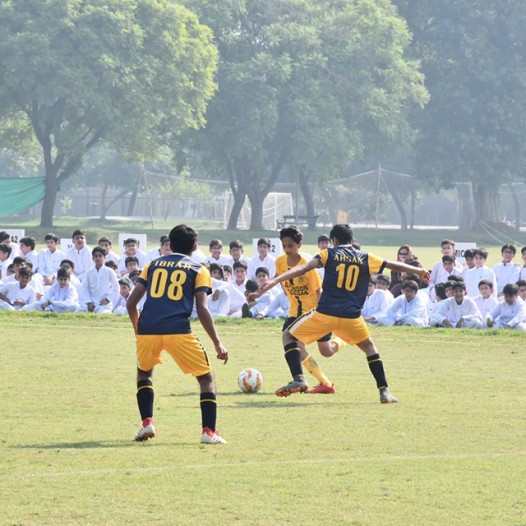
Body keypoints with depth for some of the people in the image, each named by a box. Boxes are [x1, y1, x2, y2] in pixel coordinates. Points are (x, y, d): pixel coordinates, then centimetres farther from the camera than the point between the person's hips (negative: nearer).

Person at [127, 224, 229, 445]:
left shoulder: (153, 264, 21)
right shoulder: (198, 270, 12)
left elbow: (132, 302, 15)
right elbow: (202, 310, 0)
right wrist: (218, 344, 3)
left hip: (147, 329, 3)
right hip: (178, 331, -3)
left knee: (144, 372, 31)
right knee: (206, 377, 13)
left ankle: (147, 423, 16)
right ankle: (209, 431, 0)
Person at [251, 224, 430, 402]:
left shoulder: (329, 254, 5)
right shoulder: (365, 259, 11)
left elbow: (303, 268, -9)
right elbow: (394, 265, 23)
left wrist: (276, 280, -16)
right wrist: (418, 271, 40)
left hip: (325, 313, -3)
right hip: (351, 316, 3)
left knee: (288, 336, 15)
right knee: (369, 346, 28)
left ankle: (299, 379, -4)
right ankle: (384, 391, 17)